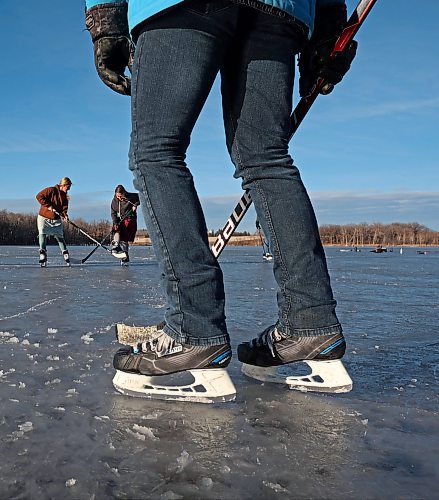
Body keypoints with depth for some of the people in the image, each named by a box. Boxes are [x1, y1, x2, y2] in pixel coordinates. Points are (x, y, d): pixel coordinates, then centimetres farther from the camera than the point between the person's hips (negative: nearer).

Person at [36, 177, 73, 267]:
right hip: (44, 218, -4)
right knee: (42, 234, -11)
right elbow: (39, 196, -16)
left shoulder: (65, 196, 7)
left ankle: (66, 255, 12)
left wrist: (65, 216, -20)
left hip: (57, 220, 5)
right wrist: (48, 206, -21)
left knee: (60, 237, 5)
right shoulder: (51, 190, -11)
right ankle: (43, 256, -8)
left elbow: (64, 208, 1)